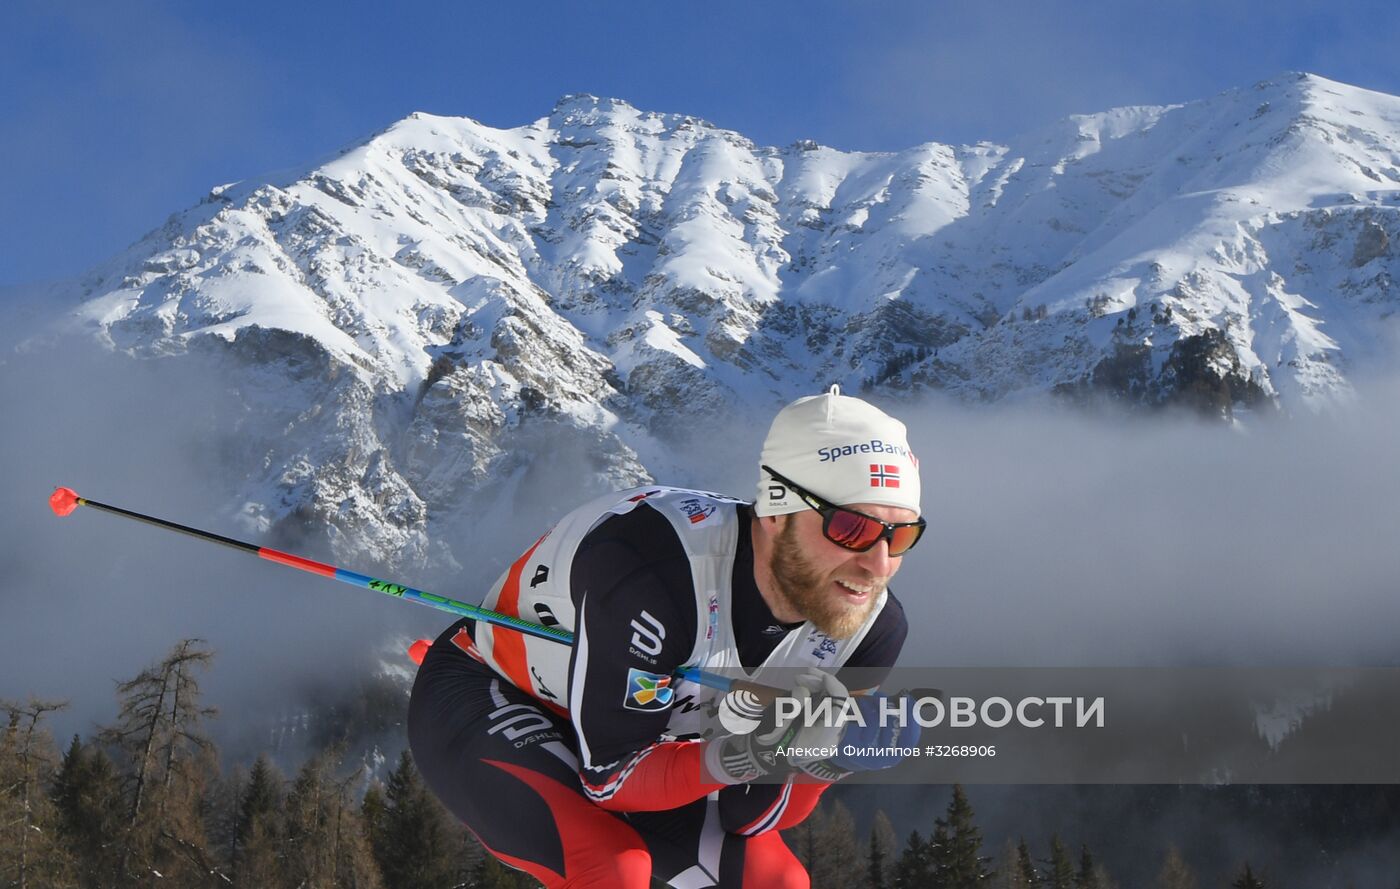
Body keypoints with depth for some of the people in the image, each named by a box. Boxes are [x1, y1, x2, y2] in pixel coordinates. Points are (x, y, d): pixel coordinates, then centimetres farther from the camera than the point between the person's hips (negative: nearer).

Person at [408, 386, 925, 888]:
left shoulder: (872, 628, -17)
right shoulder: (652, 567, -37)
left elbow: (741, 816, -12)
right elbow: (609, 773, -27)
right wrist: (737, 757, -45)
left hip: (645, 726, 7)